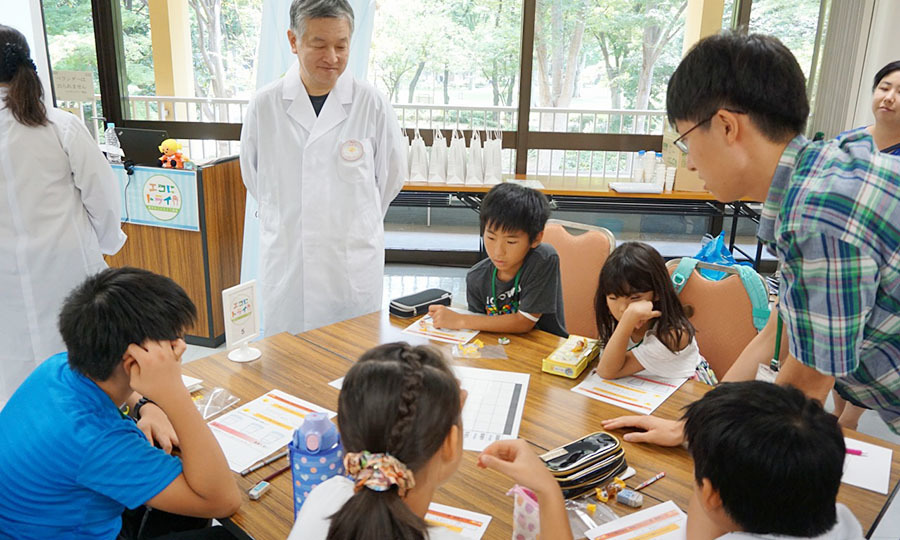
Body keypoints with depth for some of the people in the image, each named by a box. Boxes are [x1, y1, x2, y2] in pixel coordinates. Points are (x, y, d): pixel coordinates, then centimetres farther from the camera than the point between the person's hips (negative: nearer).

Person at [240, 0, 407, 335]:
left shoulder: (372, 105, -5)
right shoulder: (265, 105, -2)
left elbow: (391, 176, 8)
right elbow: (253, 176, 12)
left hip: (353, 266, -1)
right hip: (285, 266, 1)